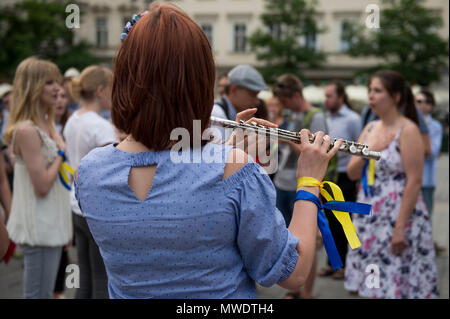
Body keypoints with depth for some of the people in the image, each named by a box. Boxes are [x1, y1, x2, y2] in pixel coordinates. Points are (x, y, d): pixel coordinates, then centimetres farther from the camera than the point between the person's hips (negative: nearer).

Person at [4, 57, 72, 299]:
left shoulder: (46, 125, 11)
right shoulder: (27, 130, -17)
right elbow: (42, 186, -21)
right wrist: (61, 153, -9)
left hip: (52, 224, 9)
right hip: (38, 226, -9)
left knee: (45, 292, 16)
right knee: (38, 294, -1)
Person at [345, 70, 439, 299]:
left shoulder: (408, 130, -10)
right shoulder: (370, 128, 11)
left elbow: (414, 181, -15)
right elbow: (352, 173, 11)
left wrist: (400, 228, -19)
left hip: (398, 217, -6)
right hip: (369, 218, 7)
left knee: (397, 288, -3)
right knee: (373, 285, 9)